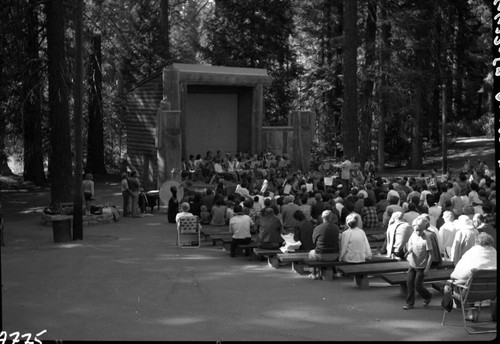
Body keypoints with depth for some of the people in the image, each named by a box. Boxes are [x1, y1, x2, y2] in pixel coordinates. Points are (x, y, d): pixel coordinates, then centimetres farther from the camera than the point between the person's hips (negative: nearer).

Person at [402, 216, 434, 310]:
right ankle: (410, 303, 16)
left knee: (417, 285, 0)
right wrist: (409, 251, -6)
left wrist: (427, 268, -17)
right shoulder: (413, 235, -2)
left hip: (421, 267, -6)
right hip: (412, 264, 6)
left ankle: (428, 296, 28)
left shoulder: (426, 239, -19)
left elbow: (430, 255, -16)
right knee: (409, 283, 5)